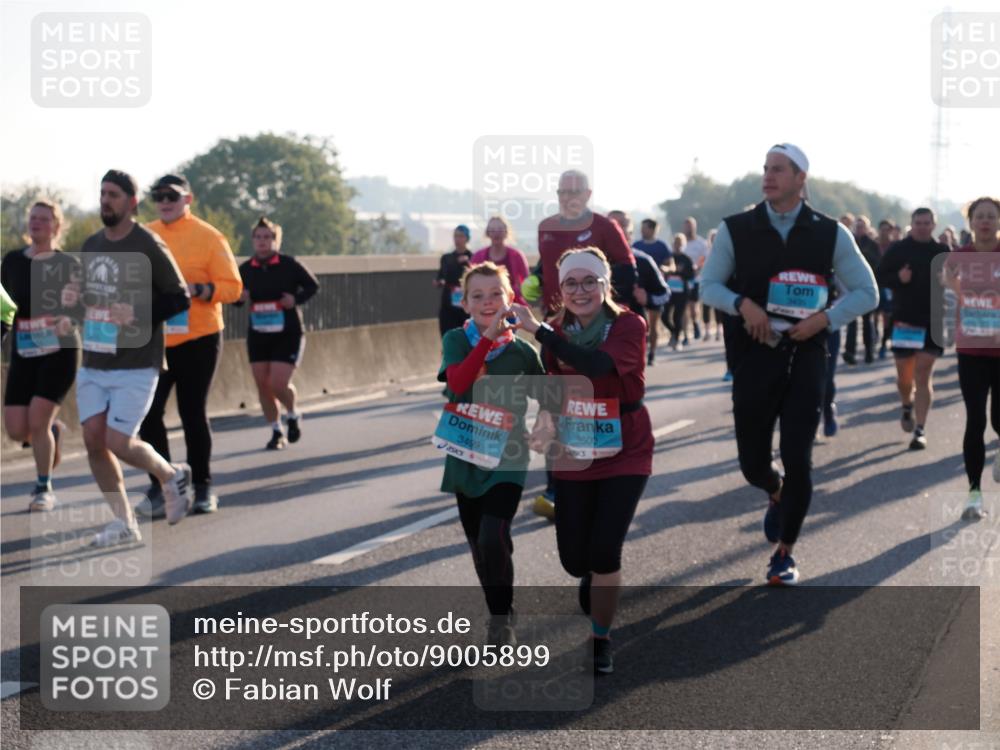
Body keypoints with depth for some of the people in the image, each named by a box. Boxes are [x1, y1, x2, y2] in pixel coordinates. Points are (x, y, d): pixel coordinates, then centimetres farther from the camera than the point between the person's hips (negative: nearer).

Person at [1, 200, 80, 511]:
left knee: (36, 421, -12)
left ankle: (44, 489, 8)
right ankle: (54, 431, 32)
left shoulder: (67, 263, -3)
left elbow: (80, 306, -6)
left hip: (60, 351, -4)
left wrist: (68, 319, -24)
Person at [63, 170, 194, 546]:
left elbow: (180, 299, -9)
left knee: (119, 444, -10)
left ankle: (172, 476, 20)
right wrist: (72, 296, 1)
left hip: (136, 365, -6)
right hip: (92, 365, 6)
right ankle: (123, 523, 11)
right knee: (94, 441, -1)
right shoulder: (91, 245, 10)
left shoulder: (149, 246, -10)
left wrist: (138, 314, -23)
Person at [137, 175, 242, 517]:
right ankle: (161, 486, 9)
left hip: (198, 339, -4)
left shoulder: (208, 237, -6)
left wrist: (195, 289, -22)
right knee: (147, 413, -3)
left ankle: (203, 487, 16)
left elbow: (232, 287, -9)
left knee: (193, 413, 2)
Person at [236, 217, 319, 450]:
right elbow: (235, 296, 13)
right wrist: (239, 297, -10)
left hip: (288, 335, -4)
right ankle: (276, 433, 20)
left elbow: (312, 285, 2)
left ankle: (292, 415, 20)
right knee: (262, 385, 3)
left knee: (278, 384, -13)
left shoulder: (289, 265, -9)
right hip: (258, 335, 4)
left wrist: (297, 299, -15)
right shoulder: (246, 269, 0)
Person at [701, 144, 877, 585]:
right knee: (753, 463, 5)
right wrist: (743, 304, -14)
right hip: (755, 355, 1)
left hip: (805, 357, -1)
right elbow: (709, 285, 6)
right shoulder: (736, 230, 1)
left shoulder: (830, 234, 1)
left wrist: (826, 319, -12)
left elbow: (866, 293, 5)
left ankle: (785, 551, 15)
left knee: (798, 460, -5)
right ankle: (777, 494, 43)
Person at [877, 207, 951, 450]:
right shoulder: (898, 250, 1)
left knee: (923, 375, -5)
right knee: (904, 375, 9)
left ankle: (921, 430, -2)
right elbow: (881, 277, 2)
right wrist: (898, 277, -18)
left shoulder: (943, 252, 4)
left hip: (933, 321, 0)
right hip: (904, 320, 0)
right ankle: (907, 406, 42)